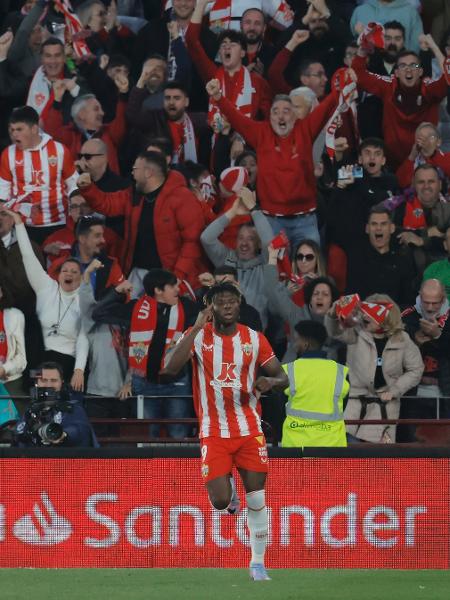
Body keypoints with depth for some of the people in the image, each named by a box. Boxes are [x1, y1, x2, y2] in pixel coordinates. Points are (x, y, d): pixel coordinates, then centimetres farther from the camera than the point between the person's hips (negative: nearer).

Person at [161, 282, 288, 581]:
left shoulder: (254, 339, 1)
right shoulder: (198, 336, -4)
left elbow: (283, 378, 8)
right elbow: (170, 369, -20)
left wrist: (270, 382, -17)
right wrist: (196, 328, -22)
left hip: (249, 430, 1)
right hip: (214, 432, -1)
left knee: (257, 501, -1)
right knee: (220, 501, -12)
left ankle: (258, 563, 13)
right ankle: (229, 488, 26)